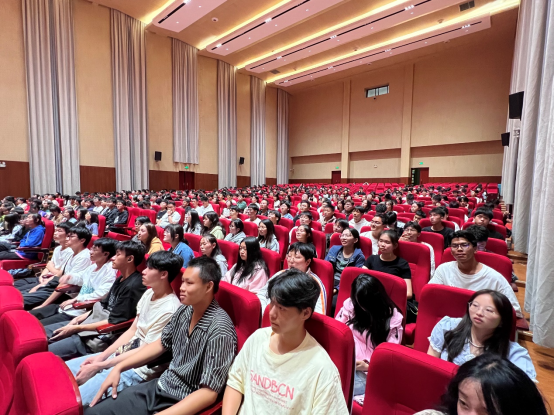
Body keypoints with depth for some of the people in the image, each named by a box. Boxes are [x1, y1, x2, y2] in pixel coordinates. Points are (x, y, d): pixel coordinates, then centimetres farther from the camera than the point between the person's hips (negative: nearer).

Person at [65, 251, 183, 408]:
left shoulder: (169, 310, -25)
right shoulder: (149, 293, 3)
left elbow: (145, 352, -20)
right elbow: (132, 331, 10)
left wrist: (98, 366, -14)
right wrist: (100, 356, 2)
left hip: (138, 370, -9)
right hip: (120, 354, 9)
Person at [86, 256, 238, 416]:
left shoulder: (219, 330, -27)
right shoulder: (185, 310, -4)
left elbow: (209, 393, -24)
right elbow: (161, 344, 12)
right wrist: (119, 367, 8)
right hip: (160, 387, 7)